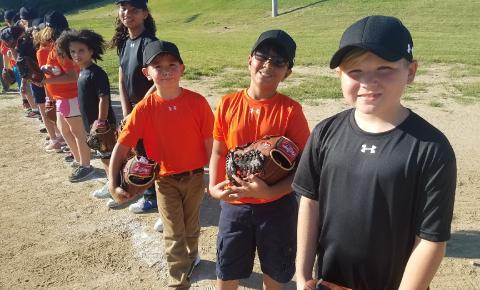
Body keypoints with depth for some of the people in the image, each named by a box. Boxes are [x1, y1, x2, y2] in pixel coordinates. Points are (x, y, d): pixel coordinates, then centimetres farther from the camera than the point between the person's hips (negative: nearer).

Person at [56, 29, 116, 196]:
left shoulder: (97, 73, -18)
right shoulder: (82, 72, 11)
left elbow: (104, 99, -22)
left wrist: (101, 122, -24)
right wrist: (92, 123, 18)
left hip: (102, 123, -9)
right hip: (91, 123, 9)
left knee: (107, 155, 0)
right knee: (104, 155, 17)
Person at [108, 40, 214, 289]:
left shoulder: (197, 102, -15)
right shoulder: (144, 109, -15)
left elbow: (209, 142, -9)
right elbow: (121, 146, -13)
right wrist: (113, 184, -20)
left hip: (194, 176, 1)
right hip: (165, 179, -1)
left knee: (191, 225, 24)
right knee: (173, 235, 6)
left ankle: (191, 255, 53)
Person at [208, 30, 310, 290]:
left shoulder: (290, 111, -13)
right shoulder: (228, 104, -4)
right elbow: (218, 151, 5)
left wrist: (271, 191, -26)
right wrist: (214, 187, -10)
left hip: (277, 206, -2)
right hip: (234, 204, 2)